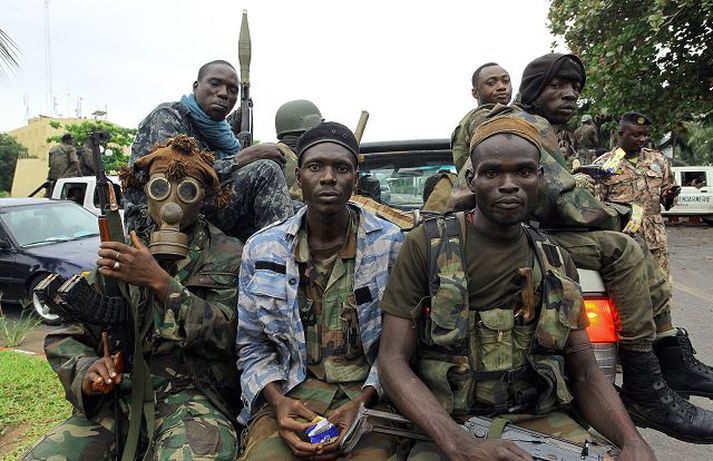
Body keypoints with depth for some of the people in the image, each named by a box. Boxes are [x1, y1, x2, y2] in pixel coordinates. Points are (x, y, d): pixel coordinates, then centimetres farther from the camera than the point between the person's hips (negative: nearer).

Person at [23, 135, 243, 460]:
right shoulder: (118, 255, 12)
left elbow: (224, 334, -13)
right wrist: (87, 372, -8)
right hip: (119, 396, 4)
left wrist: (160, 281, -20)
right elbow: (64, 338, 14)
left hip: (193, 397, -4)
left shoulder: (227, 255, 1)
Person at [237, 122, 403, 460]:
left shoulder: (391, 244, -4)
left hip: (370, 394, 0)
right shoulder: (262, 249, 1)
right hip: (290, 393, 1)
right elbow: (253, 346, 7)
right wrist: (278, 401, -10)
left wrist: (363, 402, -14)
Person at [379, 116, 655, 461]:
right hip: (446, 423, -4)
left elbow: (585, 373, 9)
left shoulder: (557, 263, 9)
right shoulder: (427, 245, -5)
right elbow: (393, 361, -9)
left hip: (540, 418, 4)